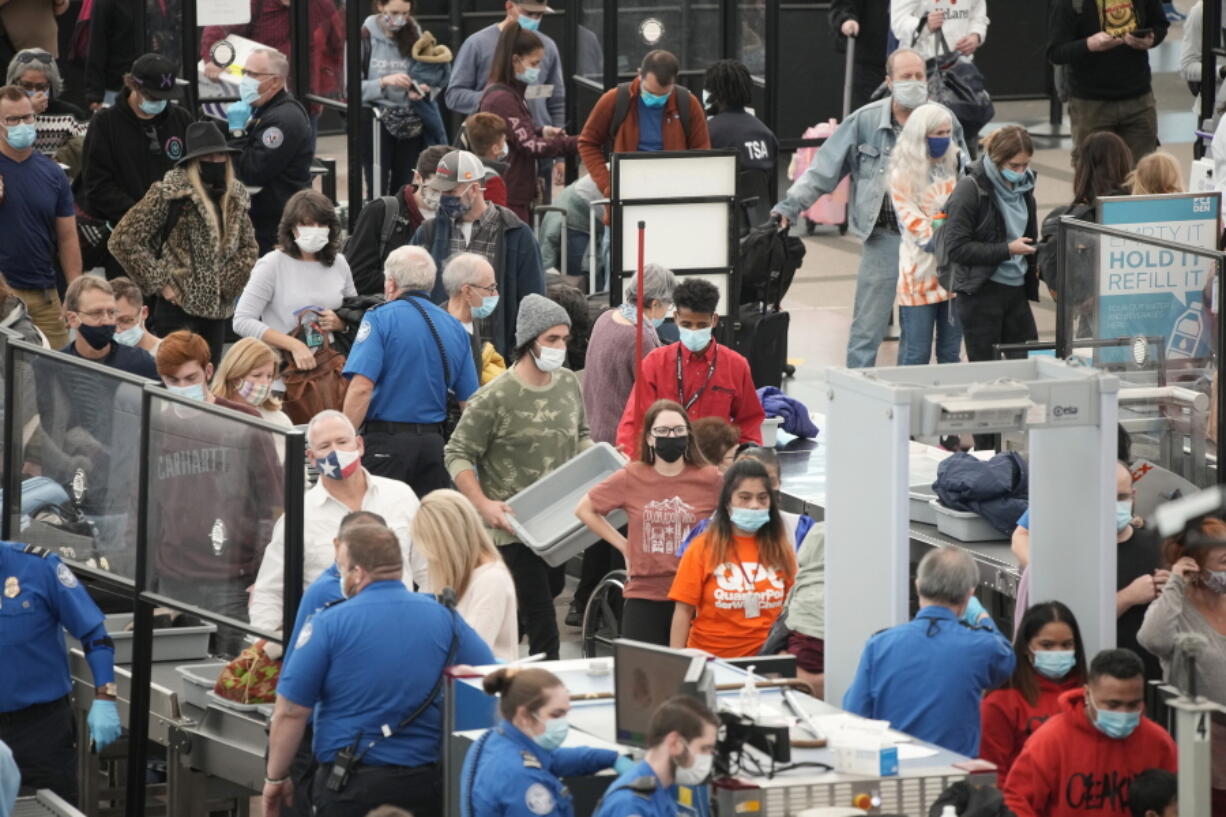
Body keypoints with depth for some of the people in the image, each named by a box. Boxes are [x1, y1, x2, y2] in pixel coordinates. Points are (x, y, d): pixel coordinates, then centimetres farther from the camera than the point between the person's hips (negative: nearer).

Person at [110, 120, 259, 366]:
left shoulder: (234, 197, 10)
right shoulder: (169, 194, -8)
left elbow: (248, 247, 23)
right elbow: (123, 240, -9)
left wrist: (231, 283, 5)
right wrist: (160, 283, -11)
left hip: (218, 309, 6)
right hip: (179, 308, -6)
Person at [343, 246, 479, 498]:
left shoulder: (381, 319, -5)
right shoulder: (456, 328, 10)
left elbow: (361, 387, -16)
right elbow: (470, 401, 11)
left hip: (385, 442, -5)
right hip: (434, 443, 5)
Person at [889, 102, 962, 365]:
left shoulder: (953, 166, 11)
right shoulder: (904, 175, -6)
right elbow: (912, 222, -12)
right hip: (921, 272, -5)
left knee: (951, 353, 8)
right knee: (917, 355, -4)